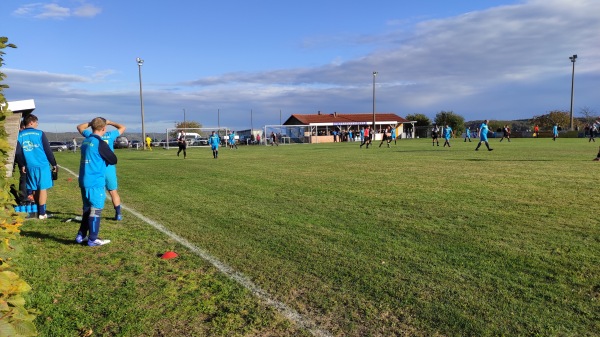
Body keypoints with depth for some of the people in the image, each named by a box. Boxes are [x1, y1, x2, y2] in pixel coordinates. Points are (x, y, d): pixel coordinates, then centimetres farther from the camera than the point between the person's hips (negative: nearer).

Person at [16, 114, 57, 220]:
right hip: (42, 165, -4)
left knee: (34, 189, 14)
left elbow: (18, 153, 6)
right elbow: (48, 150, -5)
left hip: (29, 166, 4)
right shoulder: (39, 133, -5)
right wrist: (54, 164, 2)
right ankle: (42, 213, 0)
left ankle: (39, 210, 21)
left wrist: (22, 165, 18)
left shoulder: (19, 135, 5)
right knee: (43, 188, 1)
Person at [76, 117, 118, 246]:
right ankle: (93, 239, 5)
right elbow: (113, 160, -6)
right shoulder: (100, 143, -13)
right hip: (96, 182, -8)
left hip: (84, 181, 8)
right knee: (96, 210, 0)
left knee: (87, 209, 18)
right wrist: (106, 158, 13)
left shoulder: (86, 141, 10)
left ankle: (81, 235, 24)